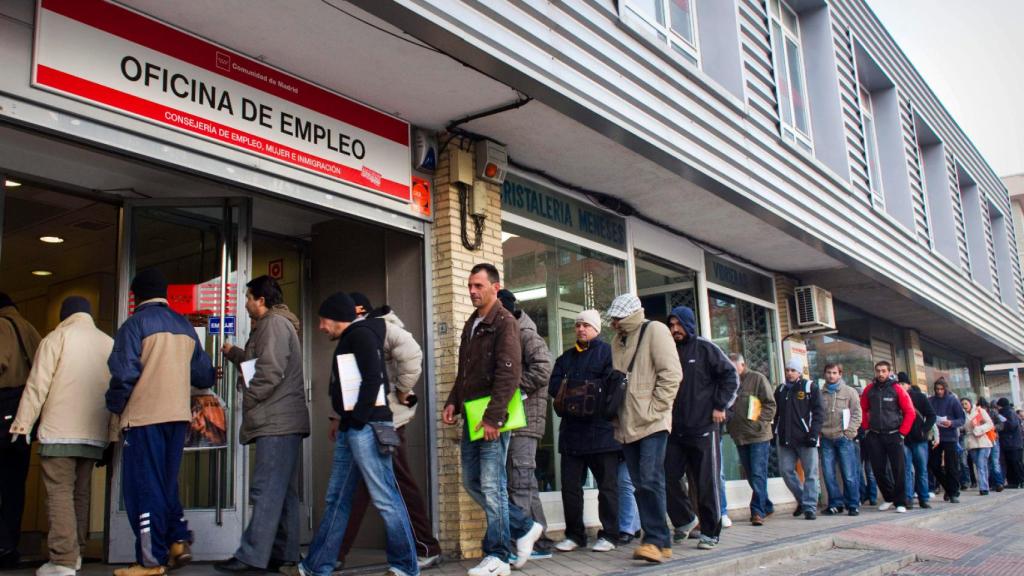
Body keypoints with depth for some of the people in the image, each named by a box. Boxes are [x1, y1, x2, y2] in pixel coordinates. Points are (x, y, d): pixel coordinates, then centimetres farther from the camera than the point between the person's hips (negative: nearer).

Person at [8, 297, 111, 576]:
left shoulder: (57, 338, 1)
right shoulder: (110, 344, 11)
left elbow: (37, 385, -6)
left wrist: (22, 424, -2)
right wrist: (109, 435, 15)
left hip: (59, 431, -4)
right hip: (94, 434, 4)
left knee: (60, 493, -3)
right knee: (81, 494, 14)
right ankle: (76, 553, 20)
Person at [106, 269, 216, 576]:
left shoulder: (136, 323, -6)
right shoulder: (185, 325, 13)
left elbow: (124, 372, -14)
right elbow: (203, 374, 12)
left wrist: (115, 406, 2)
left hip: (143, 416, -6)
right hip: (178, 416, 6)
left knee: (144, 486, 1)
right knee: (167, 484, 18)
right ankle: (178, 540, 8)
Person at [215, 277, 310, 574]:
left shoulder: (274, 323, -8)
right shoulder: (276, 324, 24)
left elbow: (270, 372, -17)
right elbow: (259, 363, 30)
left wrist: (247, 398, -8)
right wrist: (233, 352, 38)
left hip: (276, 423, -11)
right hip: (284, 423, 11)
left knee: (266, 490, -11)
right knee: (283, 491, 10)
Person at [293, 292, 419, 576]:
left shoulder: (361, 334, -6)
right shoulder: (347, 341, 23)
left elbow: (373, 378, -16)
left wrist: (357, 419, -16)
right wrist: (341, 419, 14)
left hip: (366, 427, -10)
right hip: (350, 429, 10)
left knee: (385, 498, -6)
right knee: (336, 499, 12)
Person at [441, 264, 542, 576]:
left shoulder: (504, 322, -9)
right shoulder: (471, 323, 17)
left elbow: (509, 373, -17)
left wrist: (493, 417, -22)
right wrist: (453, 402, 10)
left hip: (492, 417, -9)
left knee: (492, 485, -4)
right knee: (471, 481, 11)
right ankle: (525, 527, 23)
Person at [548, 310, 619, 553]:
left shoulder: (607, 351, 2)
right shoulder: (566, 357, 21)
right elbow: (554, 387, 7)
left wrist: (572, 388, -10)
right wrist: (588, 388, -10)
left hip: (601, 430, -5)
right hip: (571, 431, 6)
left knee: (607, 485, 2)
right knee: (570, 485, 6)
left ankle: (609, 535, 10)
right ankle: (574, 535, 16)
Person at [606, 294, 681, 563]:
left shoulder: (654, 330, -4)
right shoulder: (618, 340, 17)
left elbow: (671, 374, -11)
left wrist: (655, 409, -15)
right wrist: (617, 414, 10)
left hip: (652, 423, -7)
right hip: (627, 425, 7)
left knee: (650, 480, -14)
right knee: (640, 484, 7)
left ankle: (658, 541, -10)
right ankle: (655, 538, 13)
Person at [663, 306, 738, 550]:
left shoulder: (705, 348, 0)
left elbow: (730, 376, -1)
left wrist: (720, 406, -6)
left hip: (704, 427, -4)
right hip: (675, 429, 5)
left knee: (707, 483, 0)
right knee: (668, 477, 1)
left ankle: (710, 532, 11)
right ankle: (685, 520, 21)